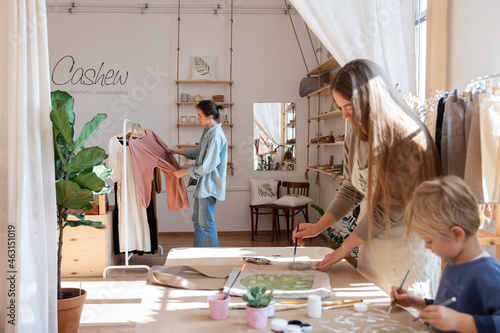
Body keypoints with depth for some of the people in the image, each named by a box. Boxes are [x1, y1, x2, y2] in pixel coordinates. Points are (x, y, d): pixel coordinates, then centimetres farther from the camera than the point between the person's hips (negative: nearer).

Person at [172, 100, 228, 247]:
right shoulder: (207, 130, 8)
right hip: (202, 183, 10)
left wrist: (185, 172, -14)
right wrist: (178, 151, 21)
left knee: (206, 223, -1)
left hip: (209, 185, -10)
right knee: (197, 220, 17)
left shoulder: (216, 136, -23)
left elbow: (207, 166, -23)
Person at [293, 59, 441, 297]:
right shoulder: (356, 136, 2)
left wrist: (346, 246, -10)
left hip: (405, 250, -6)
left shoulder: (407, 139, -20)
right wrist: (317, 227, 3)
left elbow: (390, 207, -18)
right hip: (371, 243, 6)